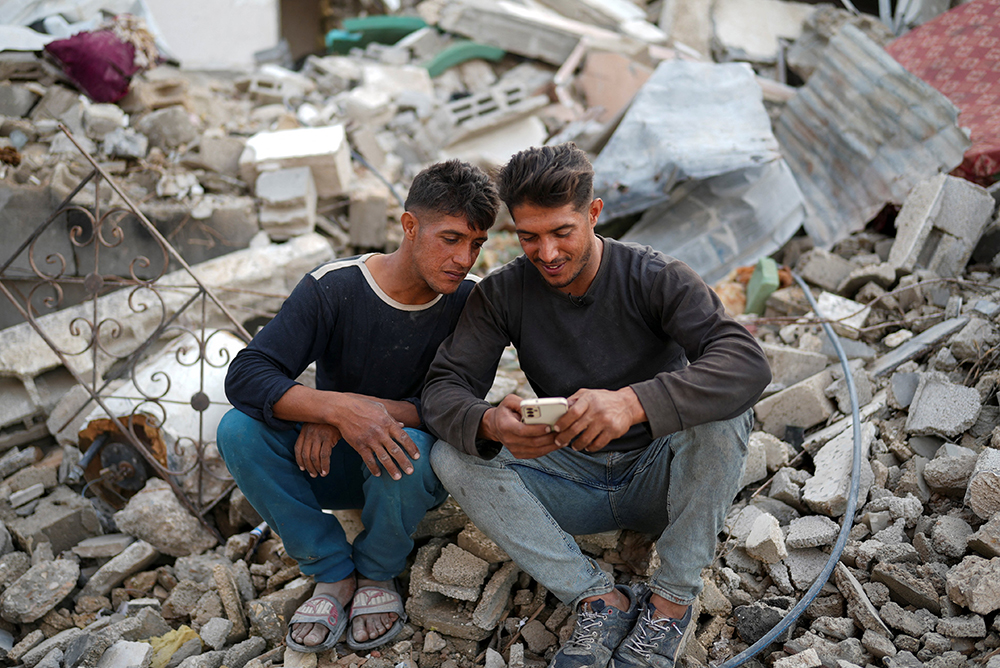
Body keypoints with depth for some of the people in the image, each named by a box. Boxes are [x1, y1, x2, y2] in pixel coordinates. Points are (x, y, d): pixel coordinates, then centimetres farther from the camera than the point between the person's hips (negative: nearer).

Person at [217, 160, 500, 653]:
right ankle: (333, 573, -8)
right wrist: (337, 406, -42)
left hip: (403, 470, -1)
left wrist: (361, 409, -32)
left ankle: (377, 575, -4)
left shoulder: (469, 303, -13)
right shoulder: (332, 288, -17)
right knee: (239, 429, -25)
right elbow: (244, 376, -26)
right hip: (332, 466, 1)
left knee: (410, 446, -36)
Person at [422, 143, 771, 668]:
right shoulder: (503, 292, -8)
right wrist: (490, 424, -38)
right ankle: (600, 598, -17)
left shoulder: (654, 279, -17)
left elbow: (748, 364, -31)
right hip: (571, 482, 3)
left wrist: (633, 402, -48)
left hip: (659, 479, -2)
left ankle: (673, 596, -17)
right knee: (451, 457, -20)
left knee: (723, 409, -31)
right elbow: (443, 389, -13)